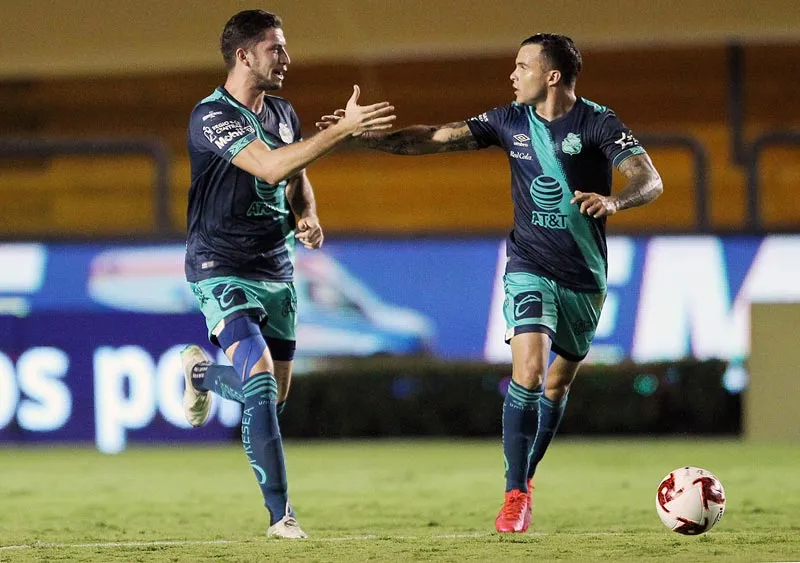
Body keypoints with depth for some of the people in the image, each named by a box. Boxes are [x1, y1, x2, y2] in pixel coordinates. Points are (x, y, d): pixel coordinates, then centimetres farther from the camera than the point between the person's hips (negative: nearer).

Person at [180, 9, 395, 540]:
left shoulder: (283, 113, 8)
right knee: (260, 378, -22)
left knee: (275, 393, 13)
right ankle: (280, 513, -19)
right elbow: (271, 166, -31)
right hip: (223, 270, -7)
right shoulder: (211, 117, -17)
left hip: (276, 269, 7)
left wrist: (308, 218, 1)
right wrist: (344, 128, -35)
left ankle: (202, 370, 45)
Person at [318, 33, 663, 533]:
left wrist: (614, 200, -42)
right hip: (530, 270, 0)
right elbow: (439, 138, 1)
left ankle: (525, 476, 36)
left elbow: (651, 181, -21)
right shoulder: (511, 121, 0)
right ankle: (516, 496, -16)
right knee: (528, 371, -19)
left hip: (585, 278, 0)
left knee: (557, 383, 13)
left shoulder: (598, 124, -11)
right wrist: (367, 137, -6)